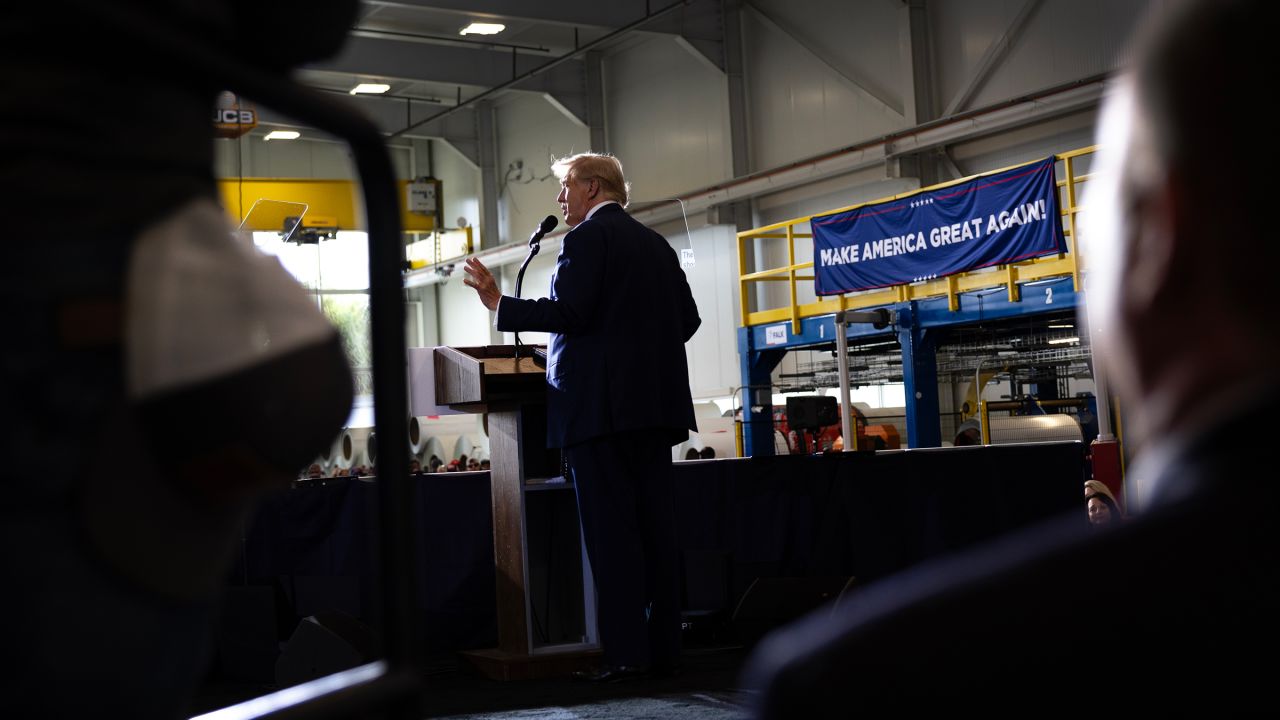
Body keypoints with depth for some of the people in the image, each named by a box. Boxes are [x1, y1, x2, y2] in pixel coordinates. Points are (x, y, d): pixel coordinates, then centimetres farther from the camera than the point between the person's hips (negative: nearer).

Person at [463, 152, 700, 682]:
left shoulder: (588, 237, -5)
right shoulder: (656, 245, 18)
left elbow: (569, 312, -16)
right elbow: (688, 318, 16)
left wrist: (499, 303, -7)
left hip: (602, 401, -8)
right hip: (655, 401, 8)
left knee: (611, 532, -6)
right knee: (654, 528, 7)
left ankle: (626, 652, -7)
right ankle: (663, 647, 9)